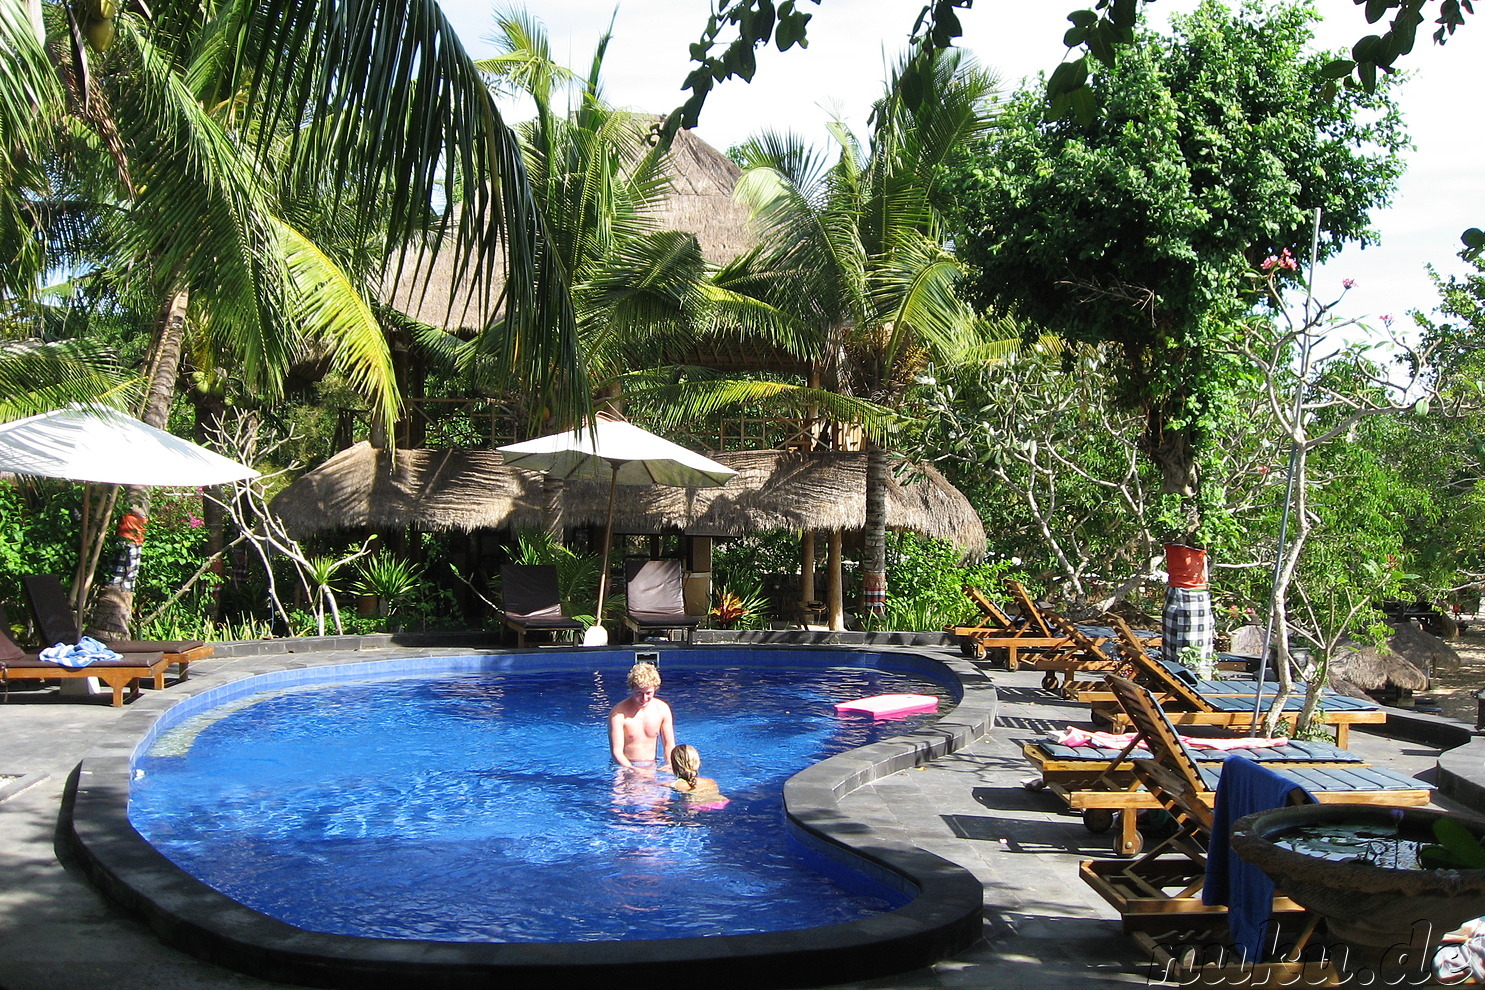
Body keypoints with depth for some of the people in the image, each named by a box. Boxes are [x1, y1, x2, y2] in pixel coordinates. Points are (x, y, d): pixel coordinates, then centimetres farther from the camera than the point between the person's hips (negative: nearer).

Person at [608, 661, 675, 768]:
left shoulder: (662, 709, 1)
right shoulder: (619, 713, -13)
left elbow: (669, 745, 7)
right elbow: (616, 752, -16)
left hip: (652, 767, 4)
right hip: (625, 766, -4)